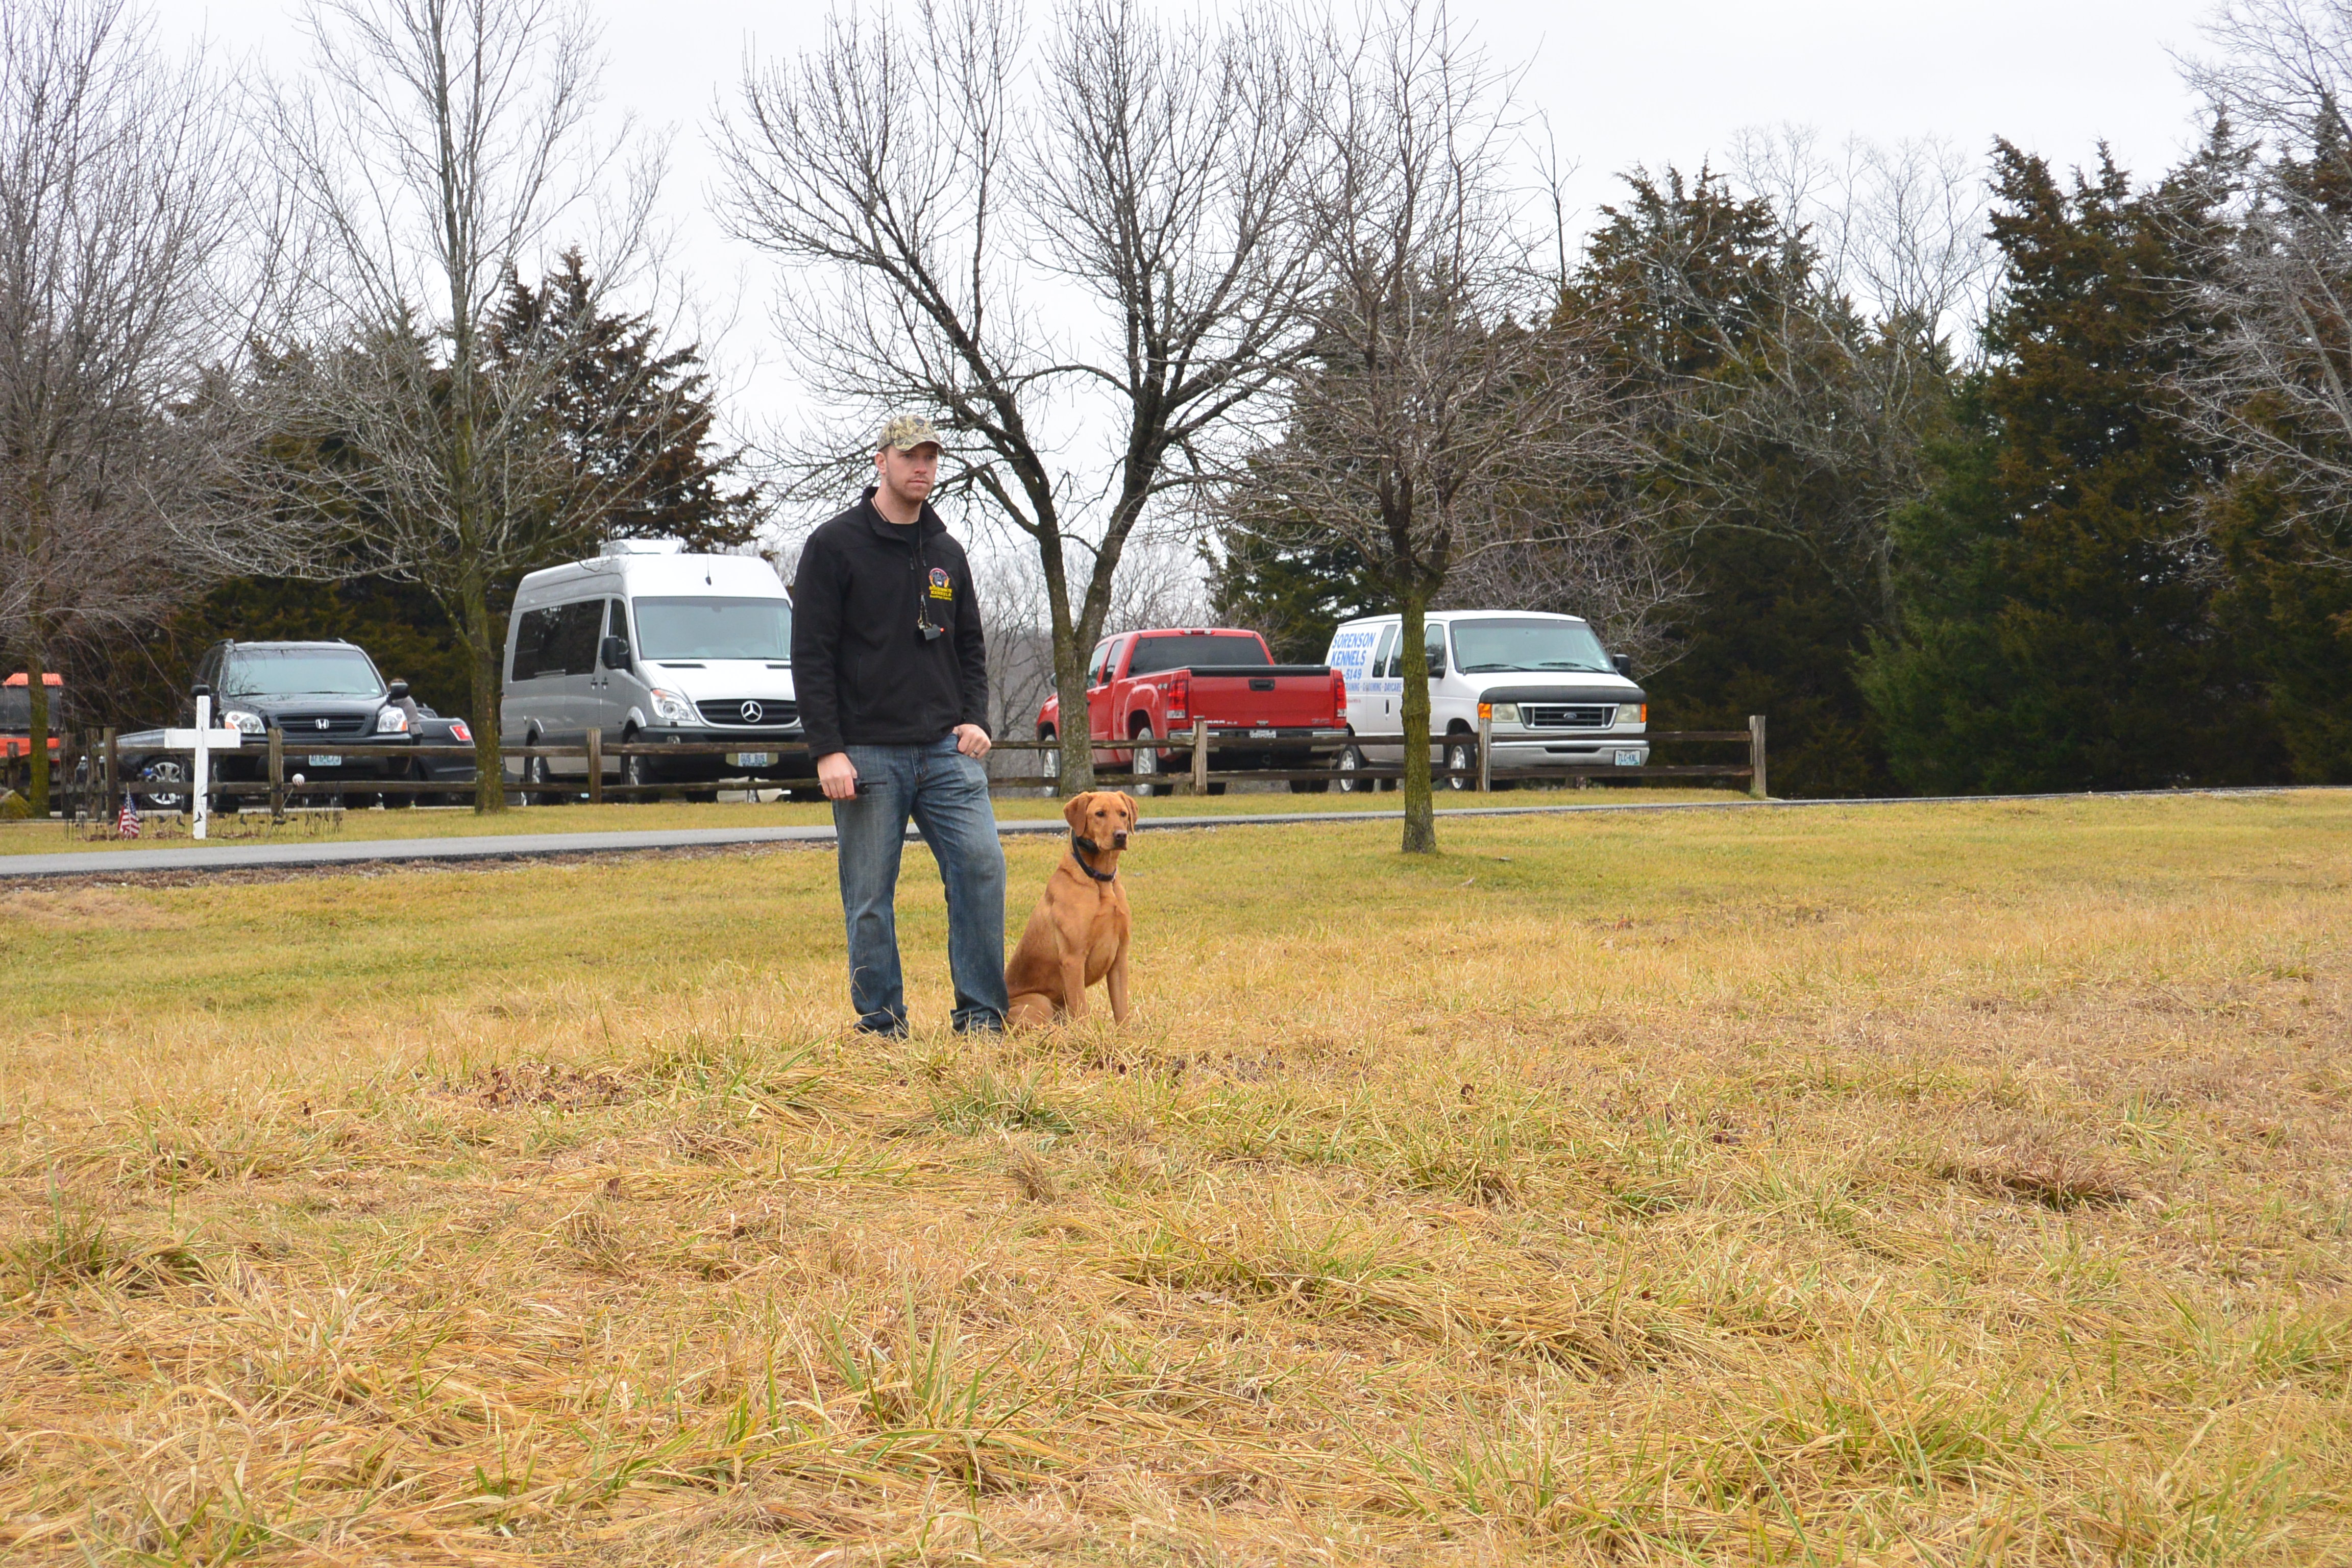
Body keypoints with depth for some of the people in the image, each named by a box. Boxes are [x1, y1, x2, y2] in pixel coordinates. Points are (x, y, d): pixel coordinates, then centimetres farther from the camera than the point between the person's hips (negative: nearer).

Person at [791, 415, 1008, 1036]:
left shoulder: (947, 553, 16)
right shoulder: (834, 546, -1)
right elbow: (811, 655, -4)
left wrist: (975, 718, 3)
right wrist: (827, 749, -11)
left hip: (946, 751, 4)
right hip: (868, 754, -4)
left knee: (981, 865, -10)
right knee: (870, 898, 0)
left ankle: (981, 1013, -2)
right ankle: (882, 1023, 11)